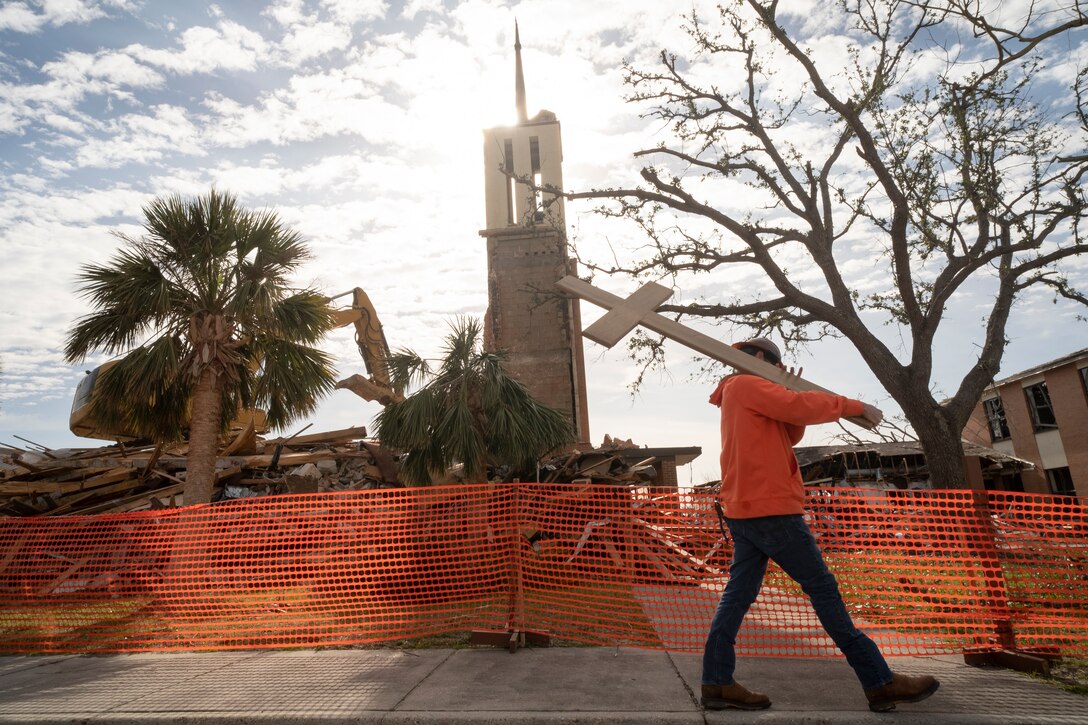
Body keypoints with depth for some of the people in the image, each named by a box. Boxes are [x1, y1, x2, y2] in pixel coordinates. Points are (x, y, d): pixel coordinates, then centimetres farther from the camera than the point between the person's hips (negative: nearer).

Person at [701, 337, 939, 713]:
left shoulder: (739, 395, 24)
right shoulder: (748, 386, -6)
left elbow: (788, 435, 19)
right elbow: (799, 407, -18)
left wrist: (788, 395, 7)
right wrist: (856, 406, -8)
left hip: (746, 509, 10)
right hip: (769, 507, -9)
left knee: (738, 594, 5)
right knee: (823, 588, -2)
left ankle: (717, 683, 5)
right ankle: (880, 682, 8)